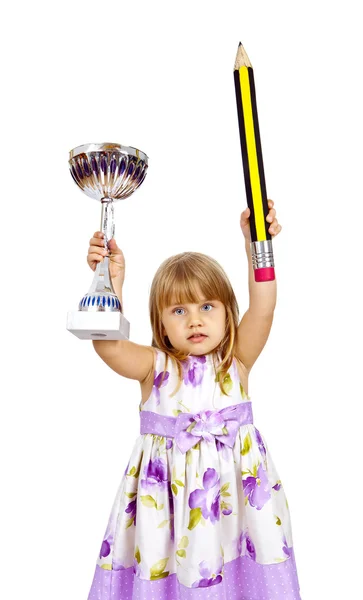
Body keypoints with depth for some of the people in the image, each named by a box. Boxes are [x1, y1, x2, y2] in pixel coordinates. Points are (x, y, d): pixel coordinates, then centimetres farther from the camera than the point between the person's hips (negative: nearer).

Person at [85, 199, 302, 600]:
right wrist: (112, 282, -33)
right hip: (166, 485, 0)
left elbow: (262, 311, -18)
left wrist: (255, 245, -28)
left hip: (234, 482, 1)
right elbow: (107, 344, -23)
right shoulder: (155, 367, -6)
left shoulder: (236, 362, -3)